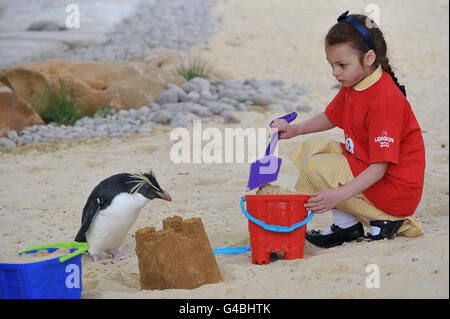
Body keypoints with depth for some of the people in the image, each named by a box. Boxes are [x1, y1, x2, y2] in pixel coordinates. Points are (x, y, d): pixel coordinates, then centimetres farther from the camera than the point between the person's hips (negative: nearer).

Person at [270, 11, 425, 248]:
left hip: (395, 189, -10)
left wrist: (340, 195, -35)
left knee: (317, 167, -19)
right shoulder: (353, 84, 3)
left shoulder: (384, 99, -26)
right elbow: (331, 117, 23)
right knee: (312, 147, 10)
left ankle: (383, 220, -9)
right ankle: (346, 225, 3)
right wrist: (295, 129, 8)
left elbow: (380, 167, -29)